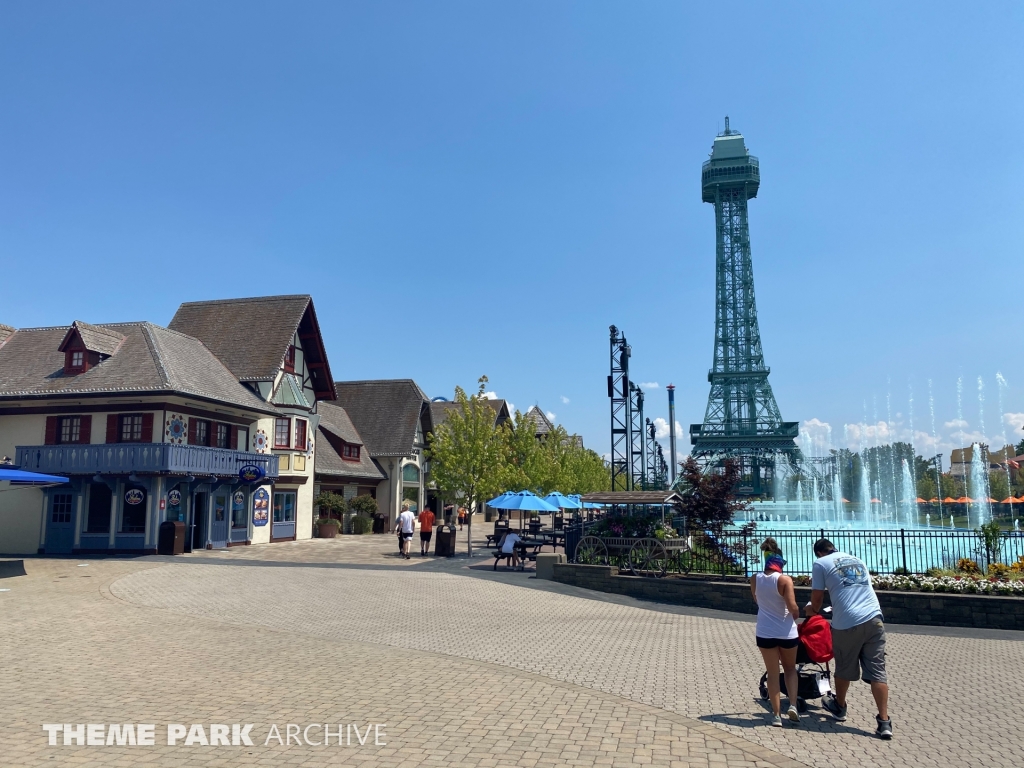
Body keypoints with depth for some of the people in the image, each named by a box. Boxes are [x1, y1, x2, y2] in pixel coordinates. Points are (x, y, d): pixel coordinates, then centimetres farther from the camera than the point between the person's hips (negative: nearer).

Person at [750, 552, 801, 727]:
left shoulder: (755, 579, 2)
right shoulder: (784, 580, -12)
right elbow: (793, 607, -16)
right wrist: (796, 615, 2)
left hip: (765, 633, 2)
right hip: (786, 632, -2)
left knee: (773, 673, 10)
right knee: (790, 668, 20)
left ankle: (776, 714, 8)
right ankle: (793, 705, 4)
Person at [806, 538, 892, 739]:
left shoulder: (821, 563, 6)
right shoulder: (857, 560, 22)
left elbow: (817, 599, 6)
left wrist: (812, 610, 28)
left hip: (847, 623, -4)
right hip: (873, 619, 4)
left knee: (844, 669, 15)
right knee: (877, 671, 4)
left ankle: (839, 707, 36)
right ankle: (884, 723, -1)